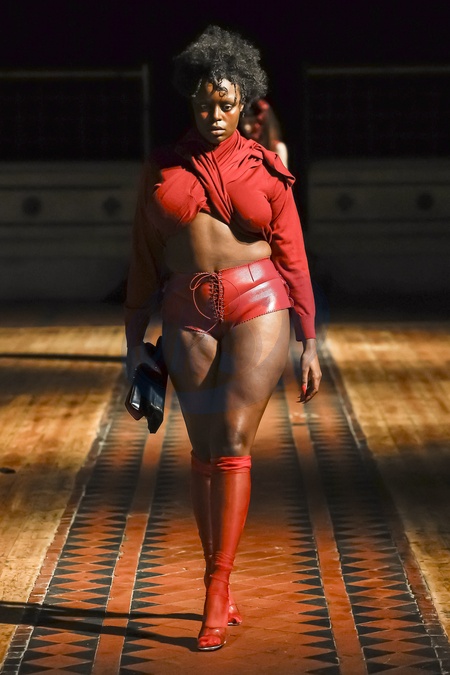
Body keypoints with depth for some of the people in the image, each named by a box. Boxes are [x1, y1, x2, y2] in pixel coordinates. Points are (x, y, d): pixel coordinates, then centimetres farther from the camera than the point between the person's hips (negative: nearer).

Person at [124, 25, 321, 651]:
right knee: (205, 452, 6)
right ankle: (219, 588, 19)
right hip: (190, 320, 2)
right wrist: (134, 345, 7)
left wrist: (310, 345, 1)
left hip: (257, 310, -2)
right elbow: (144, 264, 10)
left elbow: (294, 262, 4)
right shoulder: (161, 170, 7)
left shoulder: (265, 172, 2)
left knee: (233, 444, -10)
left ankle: (216, 595, -7)